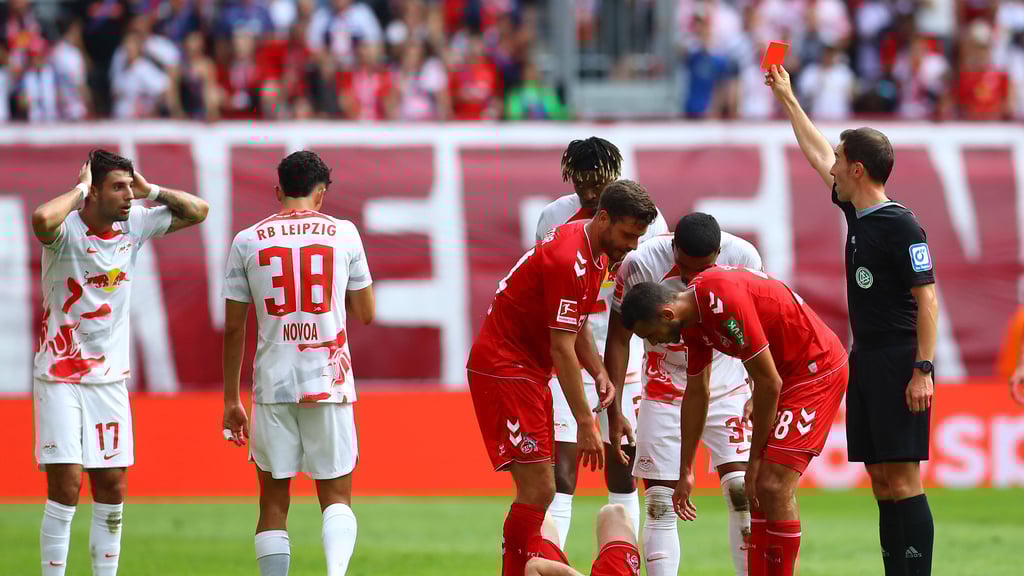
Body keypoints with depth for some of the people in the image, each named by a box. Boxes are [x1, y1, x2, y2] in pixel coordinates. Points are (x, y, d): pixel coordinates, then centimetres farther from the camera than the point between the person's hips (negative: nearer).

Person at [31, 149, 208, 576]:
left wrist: (149, 190, 0)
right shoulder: (67, 230, -14)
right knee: (66, 487, -10)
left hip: (110, 378, 6)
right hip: (60, 377, -6)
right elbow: (42, 220, -39)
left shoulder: (134, 224, 4)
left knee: (112, 490, 6)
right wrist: (79, 189, -22)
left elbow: (197, 211, 13)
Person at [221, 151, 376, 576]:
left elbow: (233, 328, 5)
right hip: (328, 382, 0)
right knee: (336, 496, 6)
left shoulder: (248, 241, 4)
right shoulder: (343, 234, 3)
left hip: (272, 382, 1)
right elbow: (365, 314, 10)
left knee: (273, 501, 8)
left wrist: (231, 399, 12)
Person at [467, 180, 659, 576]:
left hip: (529, 372, 10)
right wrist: (585, 424, -22)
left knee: (539, 491, 9)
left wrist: (599, 373, 0)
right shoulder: (569, 260, -23)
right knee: (537, 490, -14)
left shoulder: (597, 256, 9)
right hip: (504, 369, -10)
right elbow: (562, 349, -23)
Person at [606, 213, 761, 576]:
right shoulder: (641, 265, -19)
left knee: (742, 491, -12)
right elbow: (619, 339, -7)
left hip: (728, 386, 0)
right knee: (660, 502, -4)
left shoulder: (743, 258, -16)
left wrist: (757, 393, -7)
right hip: (665, 392, 0)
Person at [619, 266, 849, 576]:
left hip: (818, 369, -10)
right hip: (789, 372, 10)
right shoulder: (693, 319, 3)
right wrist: (685, 474, 21)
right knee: (760, 487, 7)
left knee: (773, 487, -16)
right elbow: (696, 394, 16)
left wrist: (755, 460, -12)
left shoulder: (725, 303, -27)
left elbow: (769, 383, -22)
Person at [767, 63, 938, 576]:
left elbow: (927, 300, -14)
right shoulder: (858, 215, 13)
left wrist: (923, 370, -20)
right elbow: (817, 154, 27)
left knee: (902, 481, -12)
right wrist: (786, 99, 35)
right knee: (882, 483, 6)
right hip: (865, 361, 9)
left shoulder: (901, 226, -12)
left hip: (900, 365, -9)